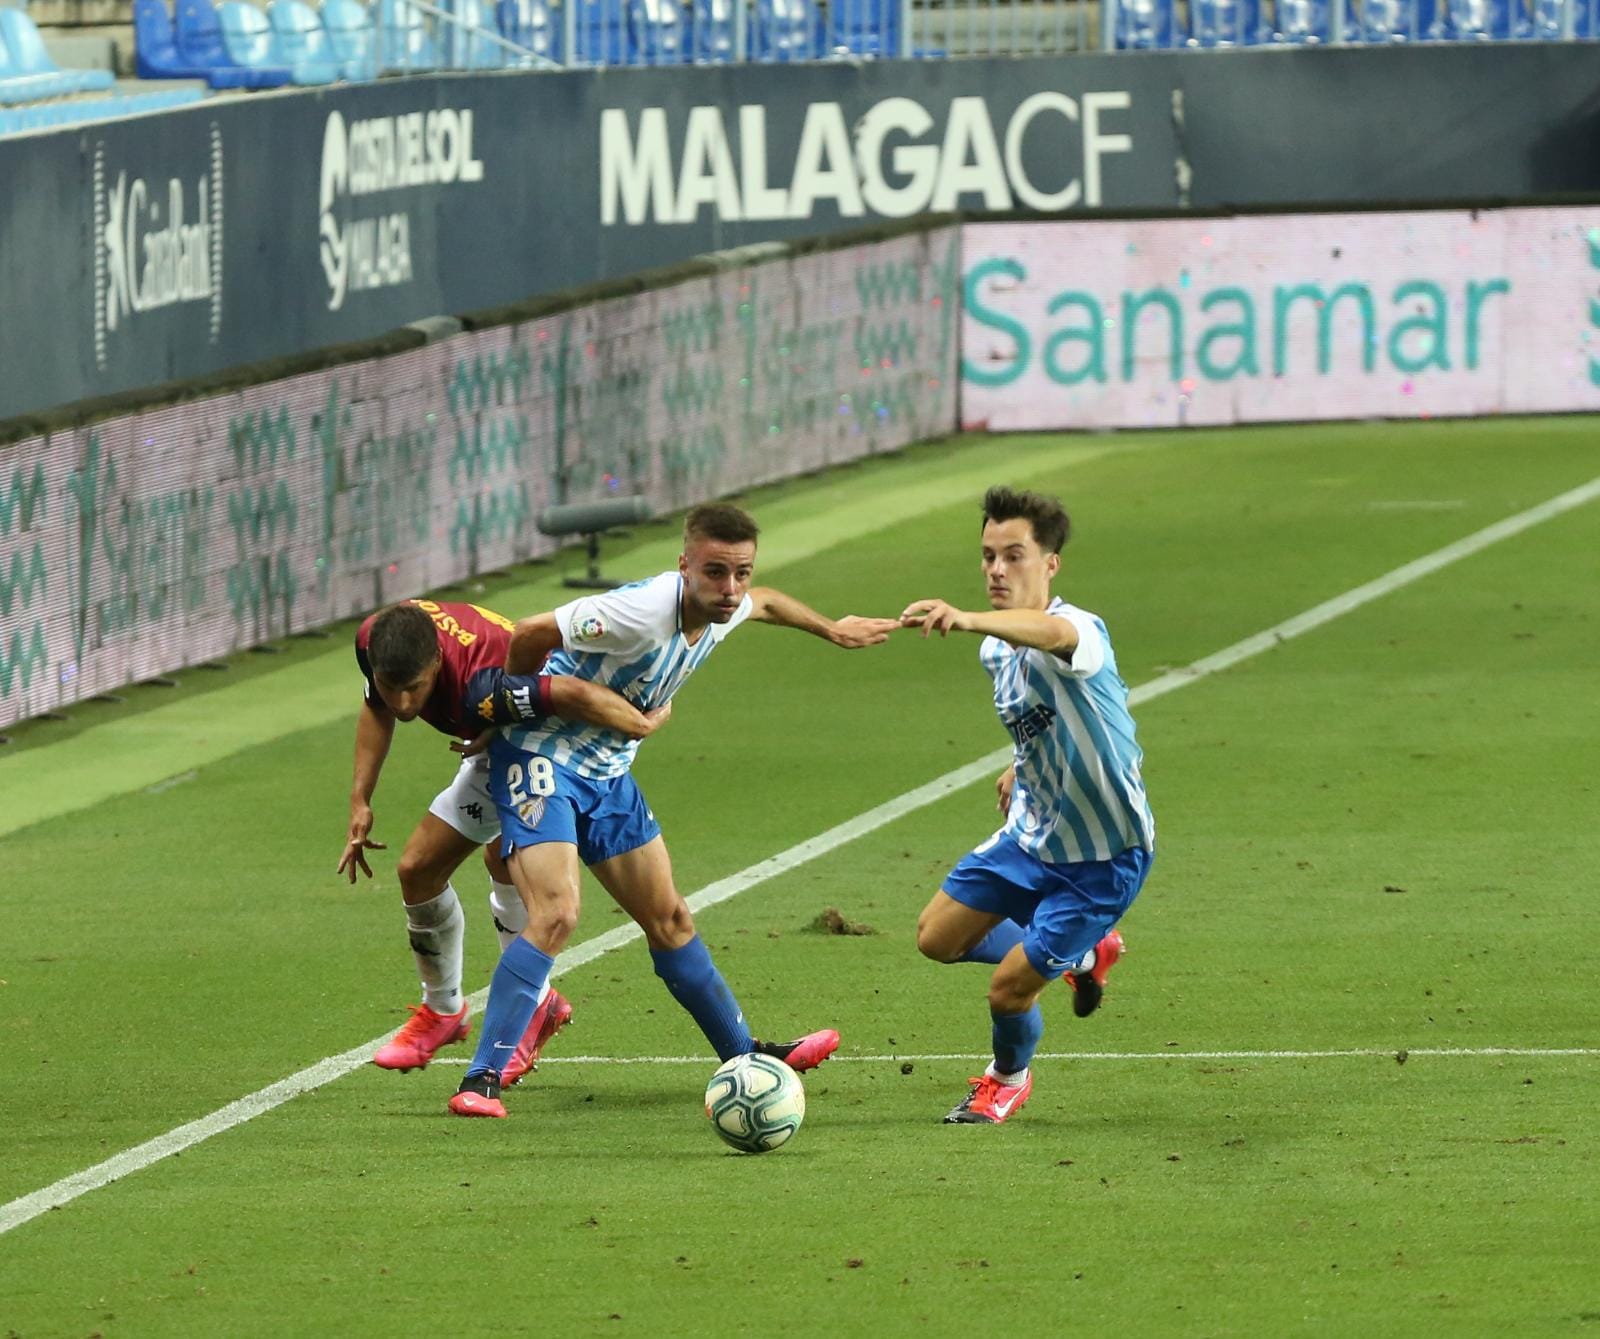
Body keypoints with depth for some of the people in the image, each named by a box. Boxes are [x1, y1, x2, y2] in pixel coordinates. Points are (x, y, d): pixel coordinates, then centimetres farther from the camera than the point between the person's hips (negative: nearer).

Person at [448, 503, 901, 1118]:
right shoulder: (643, 610, -31)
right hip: (544, 761, -8)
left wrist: (831, 629, 38)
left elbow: (764, 602, 24)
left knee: (667, 917, 16)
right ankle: (481, 1080, -21)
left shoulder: (724, 609, -4)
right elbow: (528, 636, -26)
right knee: (555, 915, -23)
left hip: (608, 771, 8)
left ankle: (744, 1055, 31)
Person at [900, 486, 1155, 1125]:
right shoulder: (996, 649, -2)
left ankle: (1009, 1078, 30)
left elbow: (1054, 634, -59)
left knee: (1008, 989, -6)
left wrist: (966, 619, -76)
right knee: (937, 938, 13)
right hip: (1033, 833, 8)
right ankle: (1085, 954, 34)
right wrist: (1022, 766, 9)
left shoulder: (1079, 632, -30)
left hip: (1103, 858, -8)